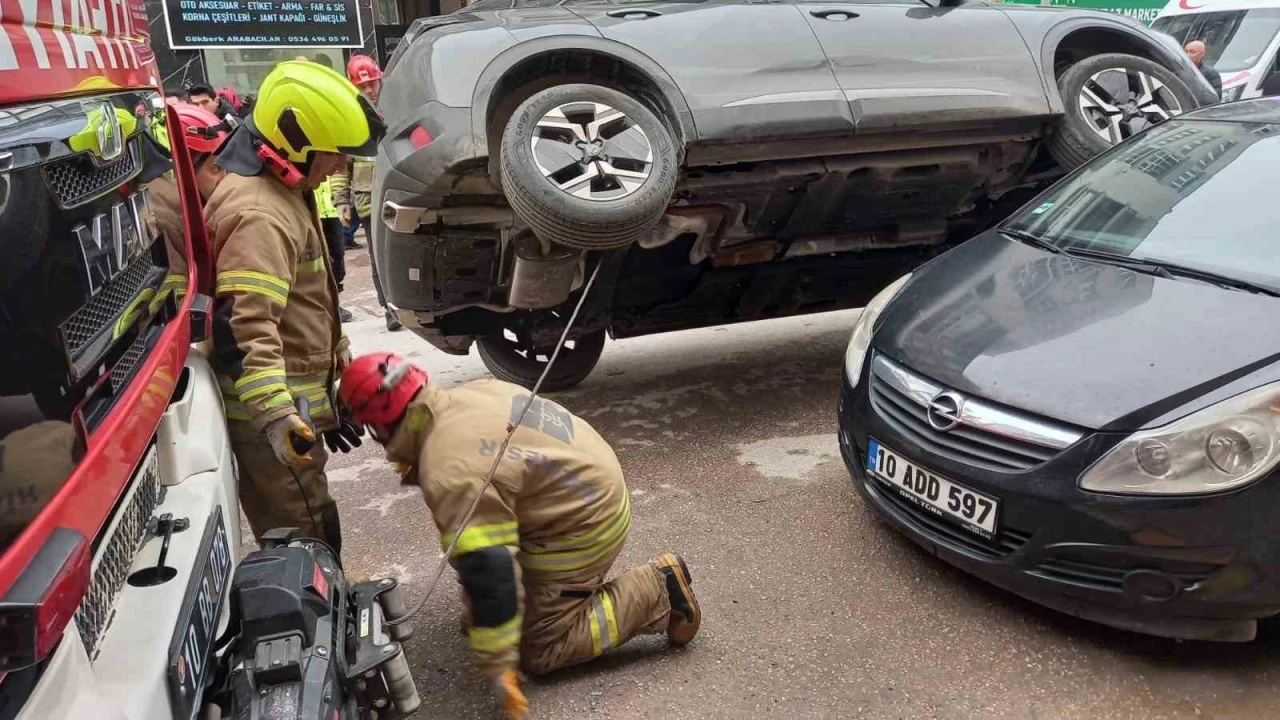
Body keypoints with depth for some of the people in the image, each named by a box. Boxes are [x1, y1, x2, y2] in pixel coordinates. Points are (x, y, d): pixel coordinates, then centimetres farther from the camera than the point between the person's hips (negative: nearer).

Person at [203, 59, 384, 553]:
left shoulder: (282, 190, 13)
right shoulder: (259, 214, -22)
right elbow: (240, 326, -32)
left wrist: (338, 355, 29)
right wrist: (275, 414, -38)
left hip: (291, 401, 11)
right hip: (271, 412, -11)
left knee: (309, 531, 24)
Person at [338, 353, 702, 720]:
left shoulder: (449, 476, -27)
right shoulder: (468, 392, -2)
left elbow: (487, 571, -28)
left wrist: (498, 665, -20)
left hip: (582, 524, -10)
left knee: (537, 650, 1)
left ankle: (658, 590, 0)